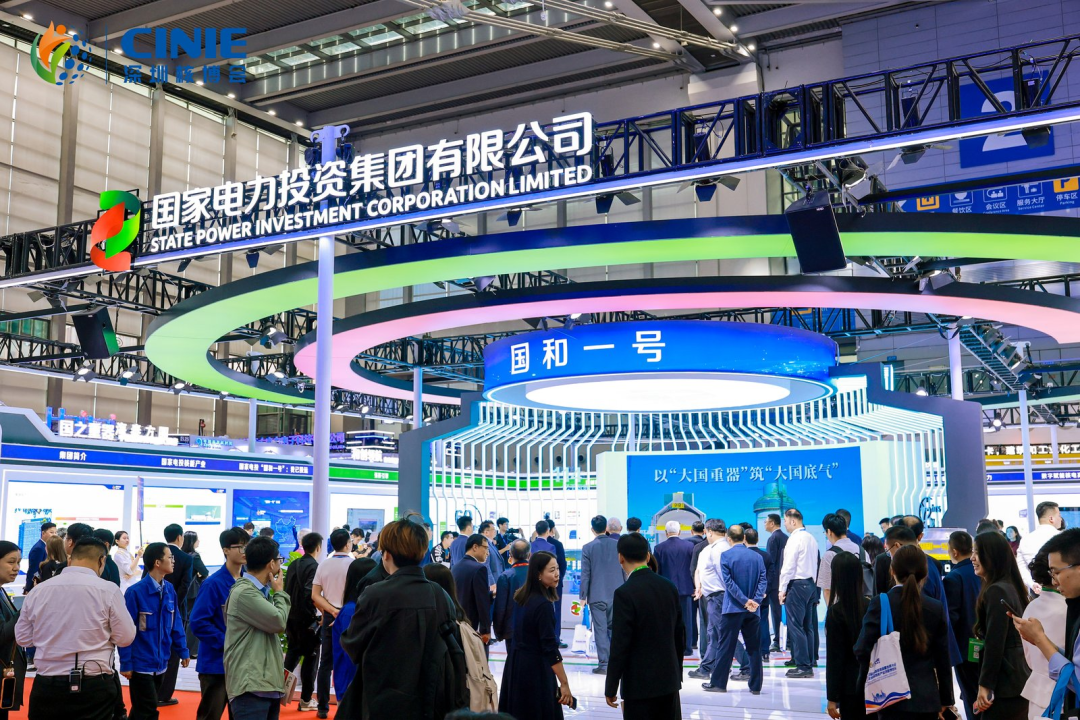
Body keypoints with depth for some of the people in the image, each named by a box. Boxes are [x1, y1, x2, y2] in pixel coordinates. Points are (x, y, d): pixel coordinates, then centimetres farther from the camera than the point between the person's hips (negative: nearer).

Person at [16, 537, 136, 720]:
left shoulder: (37, 591, 0)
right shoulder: (108, 590, -11)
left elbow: (22, 638, 10)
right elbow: (126, 638, -6)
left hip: (46, 685, 3)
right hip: (93, 686, -3)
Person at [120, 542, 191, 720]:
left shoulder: (169, 590, 1)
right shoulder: (135, 592, -17)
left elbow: (175, 623, 9)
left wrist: (183, 651, 7)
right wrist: (126, 663, -13)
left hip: (161, 662, 6)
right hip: (141, 664, -6)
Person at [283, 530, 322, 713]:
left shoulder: (293, 564, 7)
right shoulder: (314, 566, -16)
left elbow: (287, 589, 10)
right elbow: (310, 593, -28)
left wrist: (291, 608, 16)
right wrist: (317, 610, -21)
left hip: (291, 616, 7)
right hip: (307, 619, -7)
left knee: (293, 652, 23)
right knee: (310, 656, 5)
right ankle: (306, 699, 11)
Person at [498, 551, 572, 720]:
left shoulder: (523, 597, 4)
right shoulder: (543, 604, -21)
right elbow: (550, 648, -21)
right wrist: (564, 683, -18)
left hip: (516, 664, 9)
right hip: (535, 668, -9)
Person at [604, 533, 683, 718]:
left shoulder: (625, 593, -16)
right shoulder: (669, 587, 4)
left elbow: (620, 644, -16)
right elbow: (680, 634, 11)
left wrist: (611, 687, -8)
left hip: (640, 682, -6)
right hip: (669, 679, 6)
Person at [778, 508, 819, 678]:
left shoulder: (795, 538, -12)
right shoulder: (811, 538, 13)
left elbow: (788, 565, -14)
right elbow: (815, 564, 13)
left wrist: (782, 589, -10)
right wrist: (813, 584, 14)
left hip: (797, 585, -9)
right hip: (810, 584, 9)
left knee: (795, 626, -6)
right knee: (807, 626, 10)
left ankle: (802, 666, -7)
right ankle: (808, 665, 13)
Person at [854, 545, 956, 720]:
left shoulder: (880, 603, -9)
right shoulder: (936, 608, 1)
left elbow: (863, 649, -14)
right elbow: (943, 659, 5)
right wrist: (946, 701, 15)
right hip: (928, 699, 4)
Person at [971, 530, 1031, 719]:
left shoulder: (996, 592, -18)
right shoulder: (1012, 586, 12)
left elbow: (994, 643, -21)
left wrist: (985, 684, -17)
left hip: (1004, 681, -10)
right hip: (1019, 677, 10)